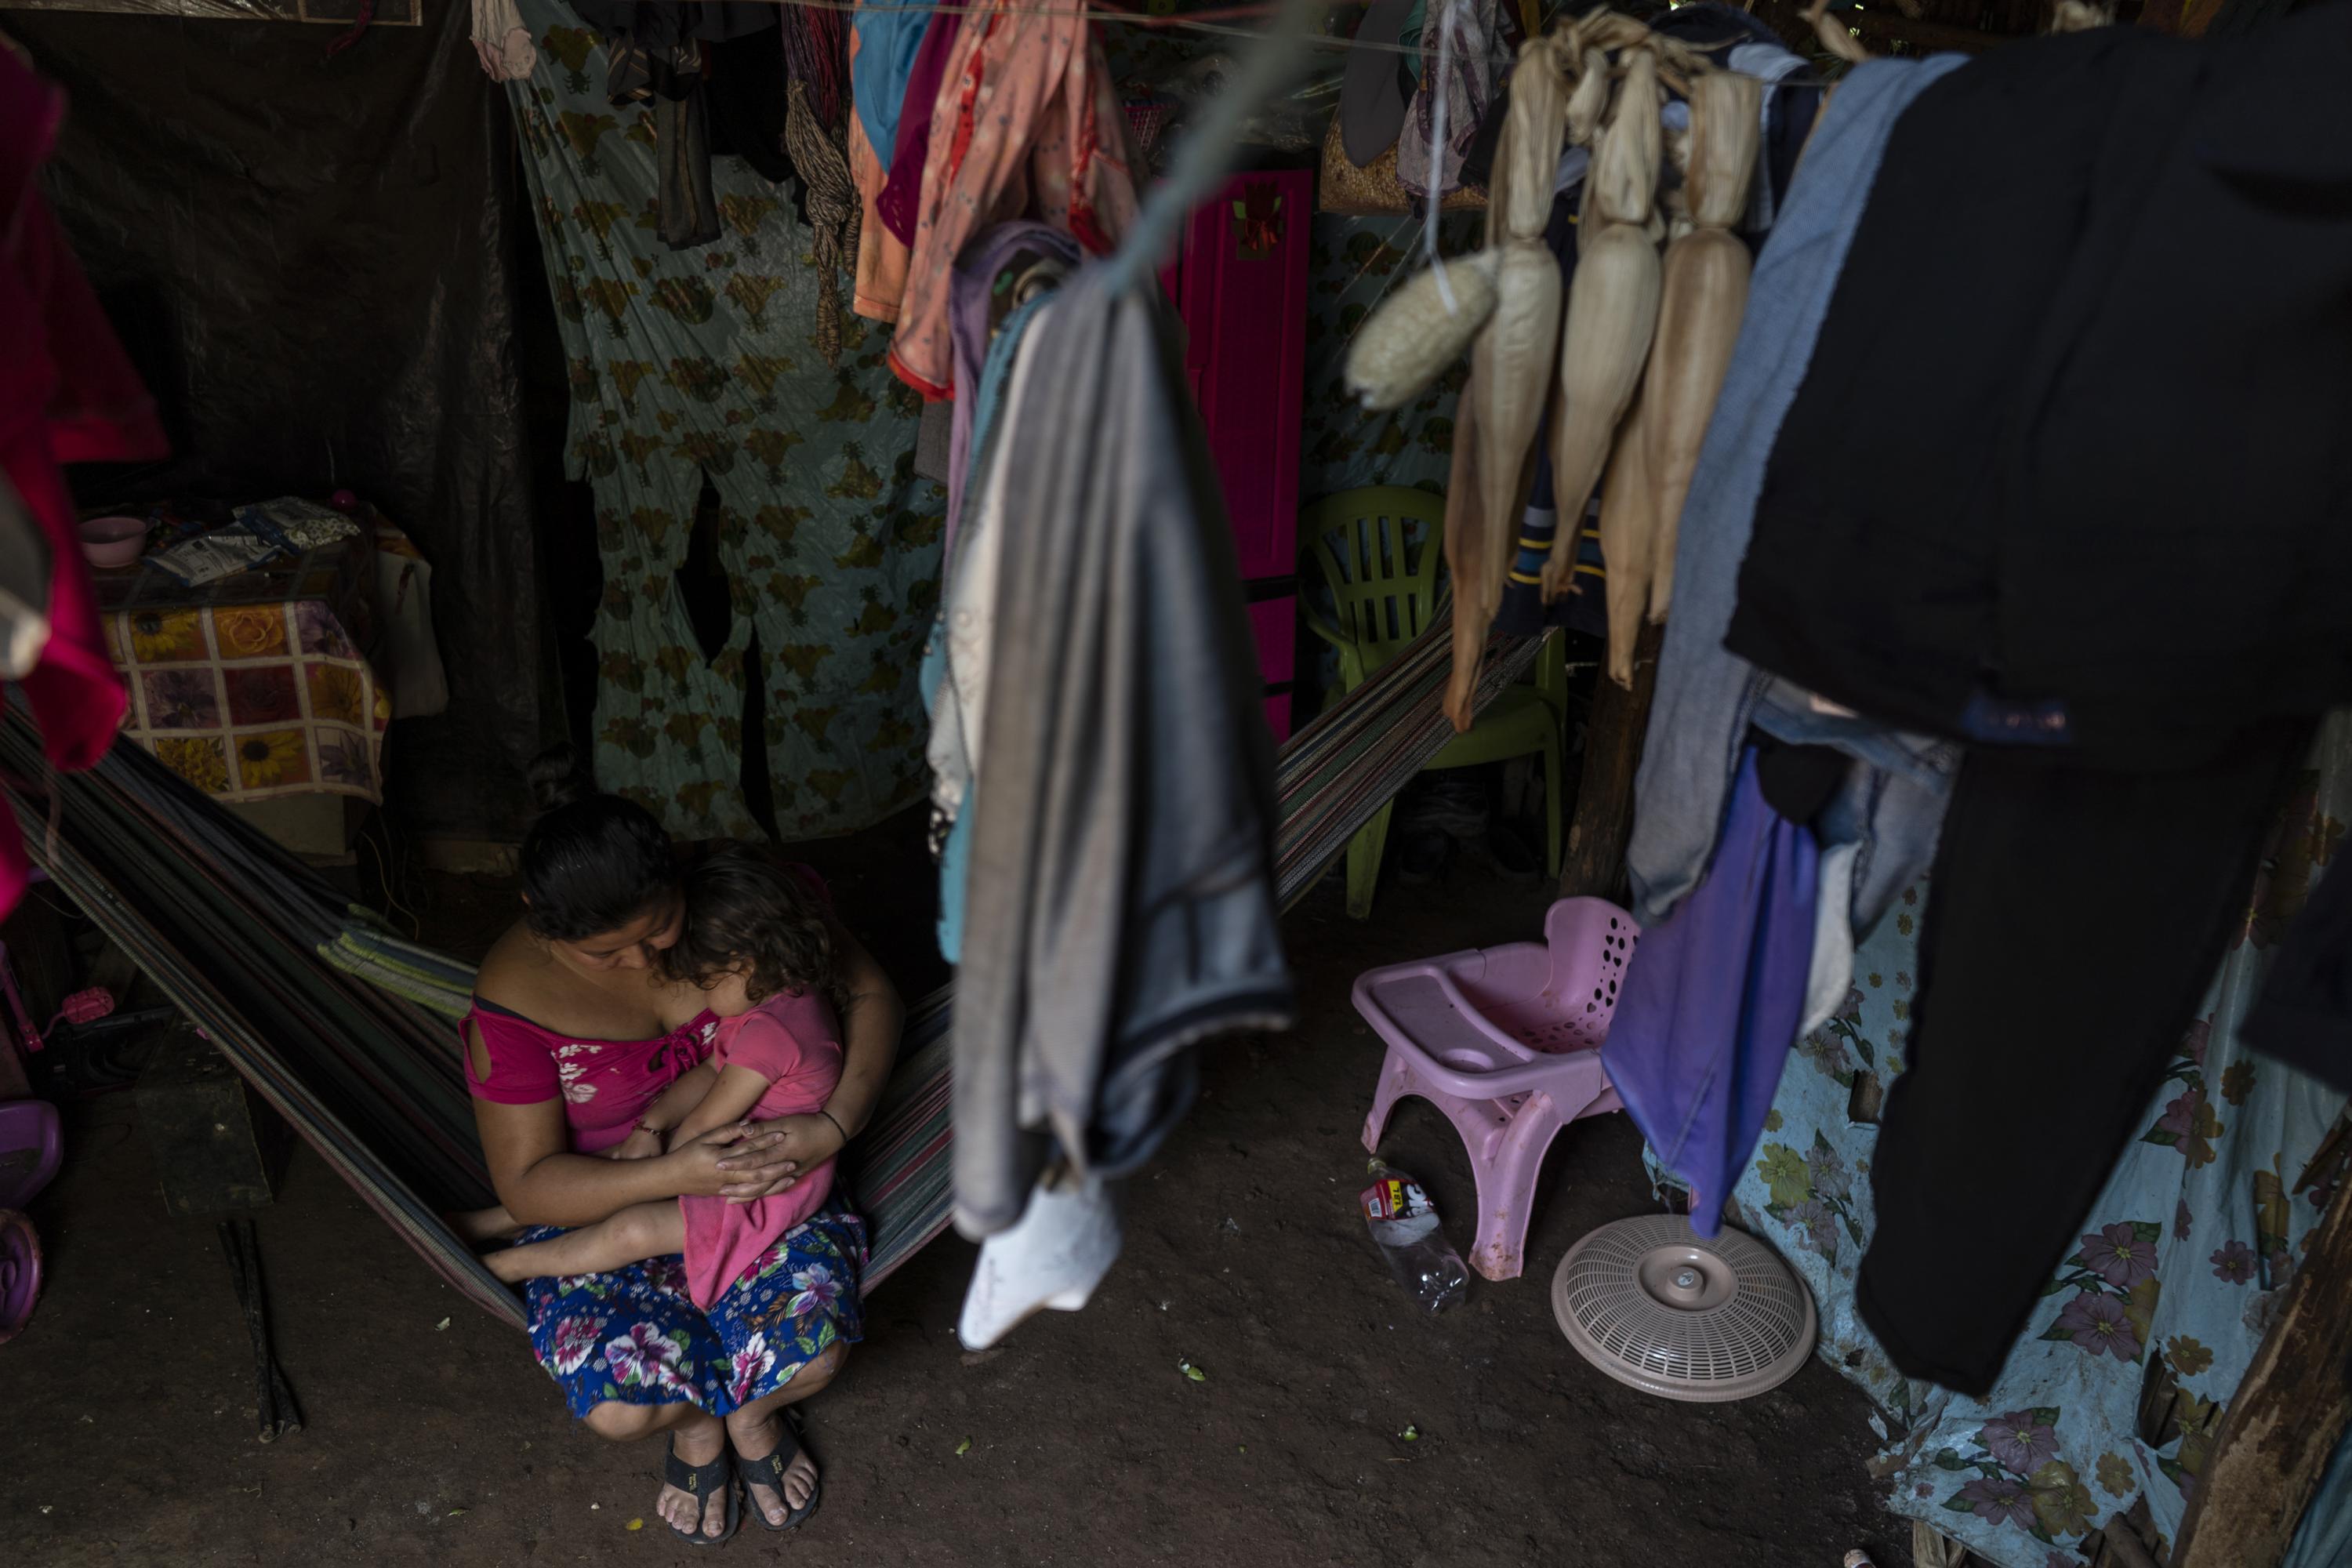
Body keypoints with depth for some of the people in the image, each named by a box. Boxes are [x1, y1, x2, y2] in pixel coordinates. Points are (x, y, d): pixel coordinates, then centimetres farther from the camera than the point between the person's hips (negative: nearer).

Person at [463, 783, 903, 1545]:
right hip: (601, 1205, 0)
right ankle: (698, 1417, 15)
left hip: (756, 1173, 1)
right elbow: (526, 1188, -16)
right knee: (620, 1406, -24)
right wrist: (674, 1174, -32)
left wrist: (832, 1127, -25)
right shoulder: (516, 1000, -21)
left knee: (815, 1350, -24)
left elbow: (871, 995, -9)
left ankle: (747, 1405, 15)